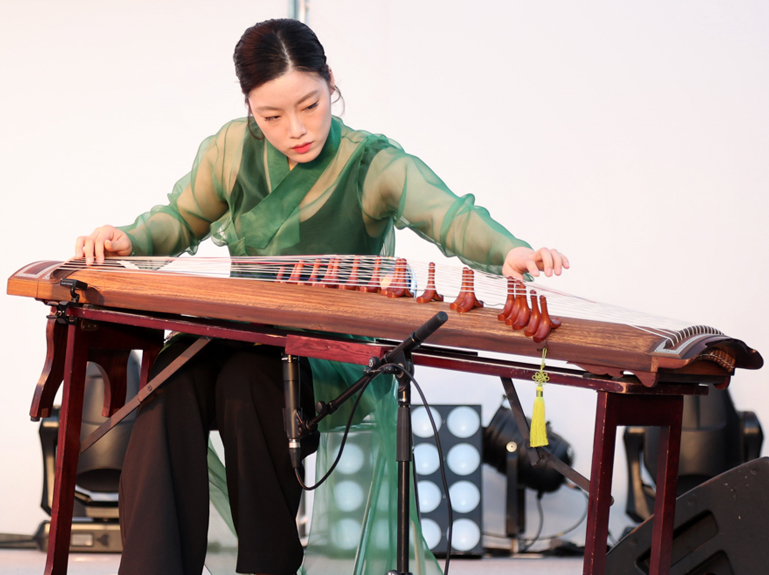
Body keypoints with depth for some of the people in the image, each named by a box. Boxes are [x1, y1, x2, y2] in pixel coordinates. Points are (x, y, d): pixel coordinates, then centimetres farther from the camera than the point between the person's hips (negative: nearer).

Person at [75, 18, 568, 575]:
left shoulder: (373, 165, -10)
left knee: (248, 379, -34)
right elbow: (183, 218, 21)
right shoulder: (232, 148, 4)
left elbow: (449, 214, -28)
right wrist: (129, 238, -1)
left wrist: (508, 251, -50)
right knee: (173, 374, -27)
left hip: (329, 357, -4)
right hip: (238, 335, 4)